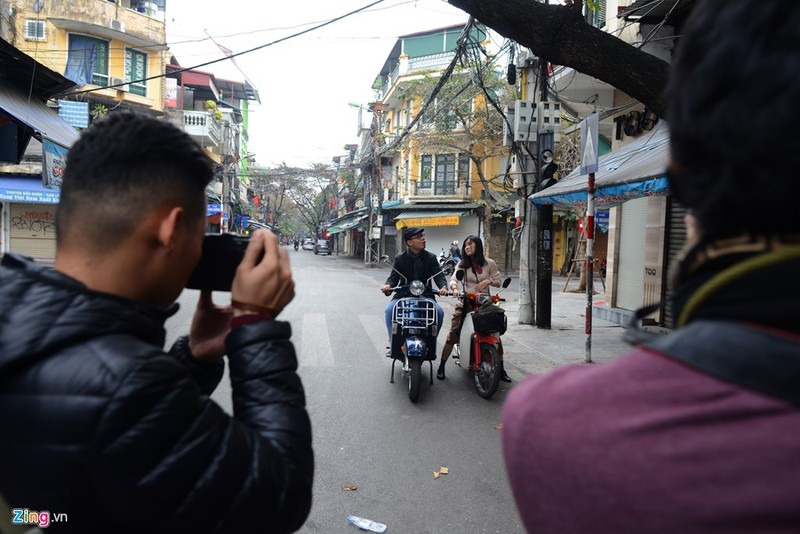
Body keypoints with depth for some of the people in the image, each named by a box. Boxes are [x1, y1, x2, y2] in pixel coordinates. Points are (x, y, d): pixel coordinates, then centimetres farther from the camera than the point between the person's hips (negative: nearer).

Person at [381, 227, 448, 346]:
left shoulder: (431, 258, 7)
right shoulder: (400, 259, 4)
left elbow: (438, 275, -3)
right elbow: (394, 277, -1)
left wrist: (443, 286, -26)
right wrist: (388, 285, -26)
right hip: (403, 295, 0)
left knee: (439, 312, -24)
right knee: (390, 310, -27)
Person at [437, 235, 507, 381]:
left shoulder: (489, 263, 3)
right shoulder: (463, 264, 6)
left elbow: (498, 282, 7)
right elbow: (454, 278, -8)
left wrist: (488, 280, -15)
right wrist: (455, 288, -30)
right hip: (465, 302, 0)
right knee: (452, 335, -6)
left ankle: (500, 369, 11)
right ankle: (441, 366, 6)